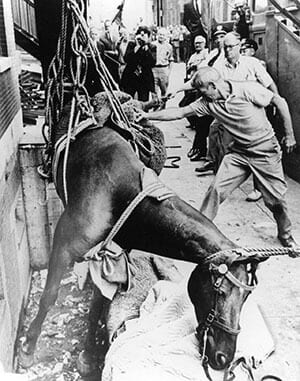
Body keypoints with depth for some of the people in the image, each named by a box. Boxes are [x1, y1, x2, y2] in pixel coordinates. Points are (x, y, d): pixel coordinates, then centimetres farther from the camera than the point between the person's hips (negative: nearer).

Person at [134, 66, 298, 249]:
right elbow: (180, 112, -4)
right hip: (238, 152, 4)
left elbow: (280, 102, -11)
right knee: (216, 189, -8)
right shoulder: (208, 103, -7)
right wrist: (147, 115, -9)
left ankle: (286, 236, 29)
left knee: (275, 198, 2)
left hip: (265, 151, -4)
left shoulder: (248, 90, -20)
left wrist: (290, 135, -7)